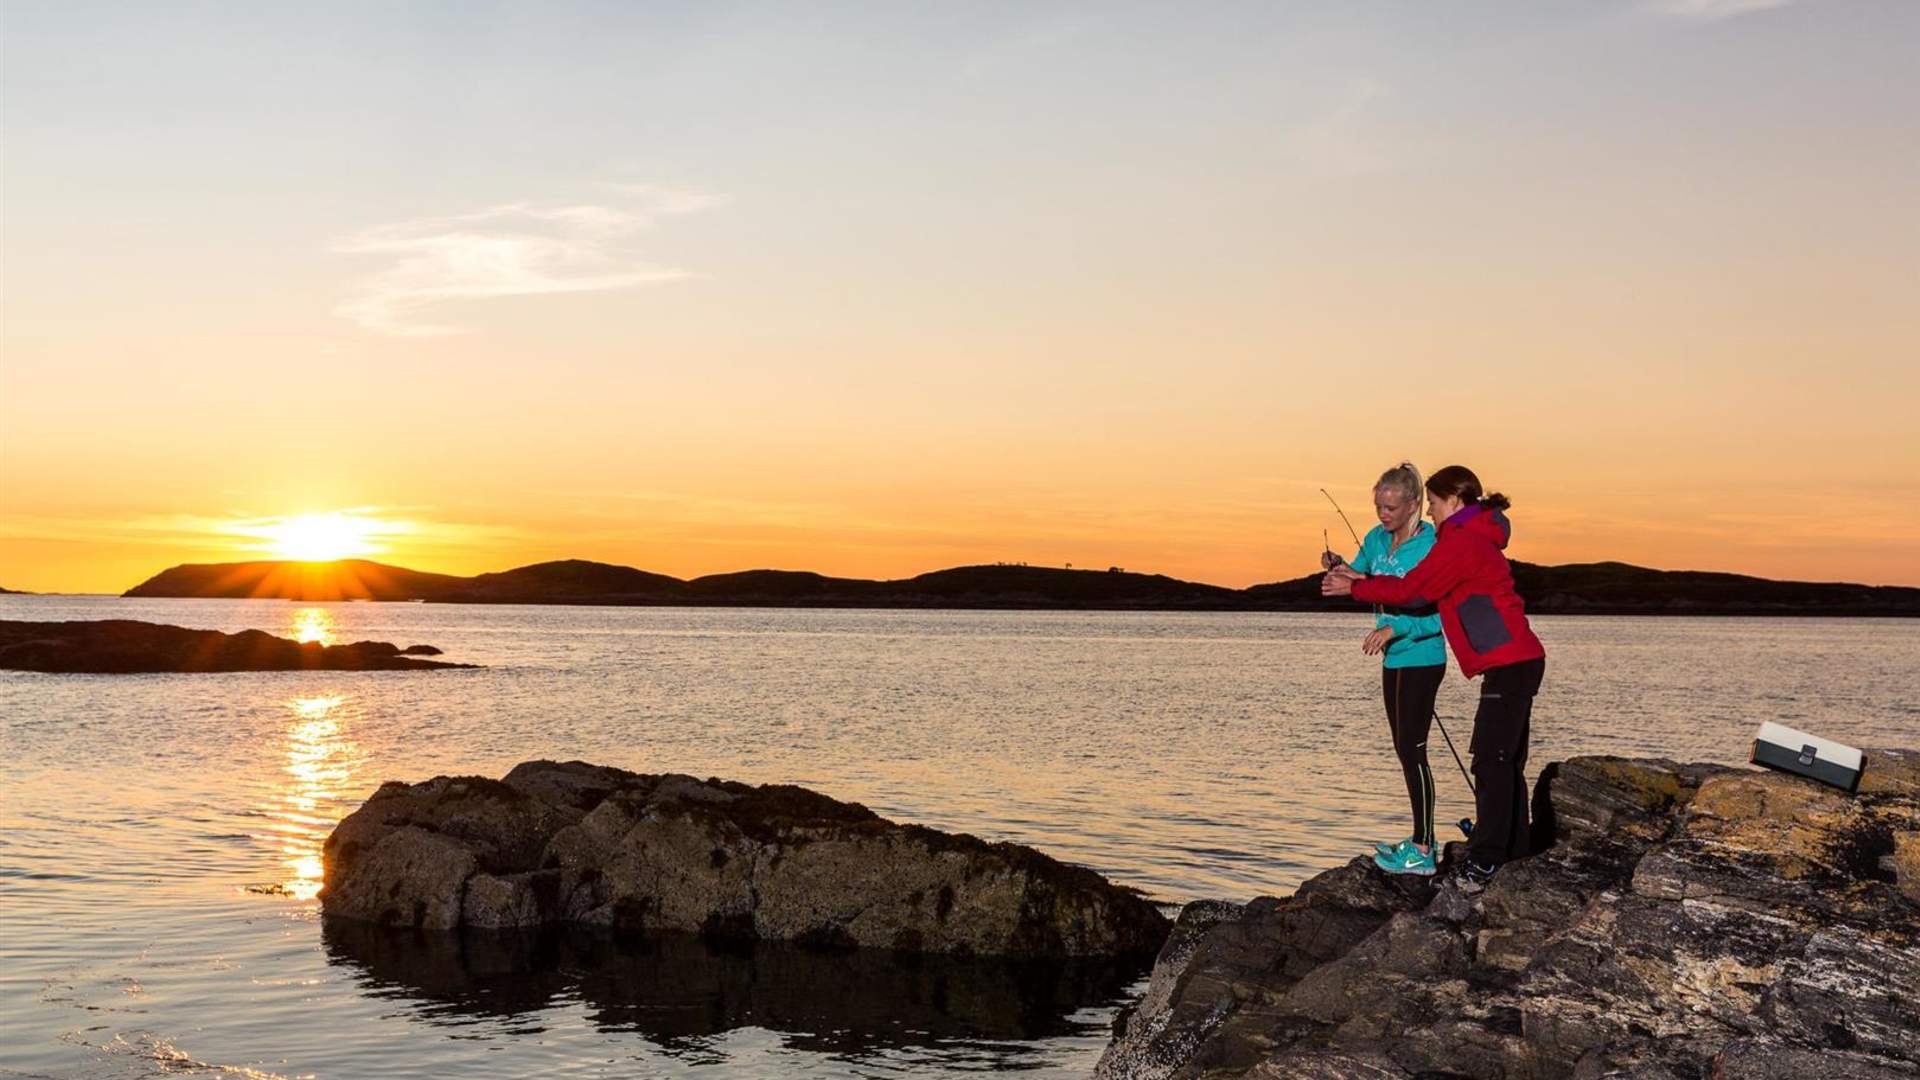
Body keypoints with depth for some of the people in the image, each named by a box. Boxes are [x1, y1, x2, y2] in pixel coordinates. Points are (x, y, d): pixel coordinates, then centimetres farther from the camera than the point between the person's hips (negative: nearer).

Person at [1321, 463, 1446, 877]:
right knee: (1405, 749, 14)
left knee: (1412, 750, -7)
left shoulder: (1431, 547, -18)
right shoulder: (1377, 539, 5)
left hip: (1421, 660, -8)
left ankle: (1422, 852, -2)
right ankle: (1421, 837, 25)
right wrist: (1338, 567, -5)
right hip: (1394, 659, 9)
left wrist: (1395, 629, -28)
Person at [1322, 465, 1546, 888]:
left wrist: (1355, 588, 0)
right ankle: (1513, 854, 19)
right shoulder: (1477, 538, 21)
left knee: (1491, 763, -11)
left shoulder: (1460, 540, -11)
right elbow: (1421, 584, 18)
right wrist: (1364, 581, 10)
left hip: (1508, 664, -11)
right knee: (1506, 762, 14)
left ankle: (1484, 861, -11)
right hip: (1518, 662, 11)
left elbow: (1412, 590, -11)